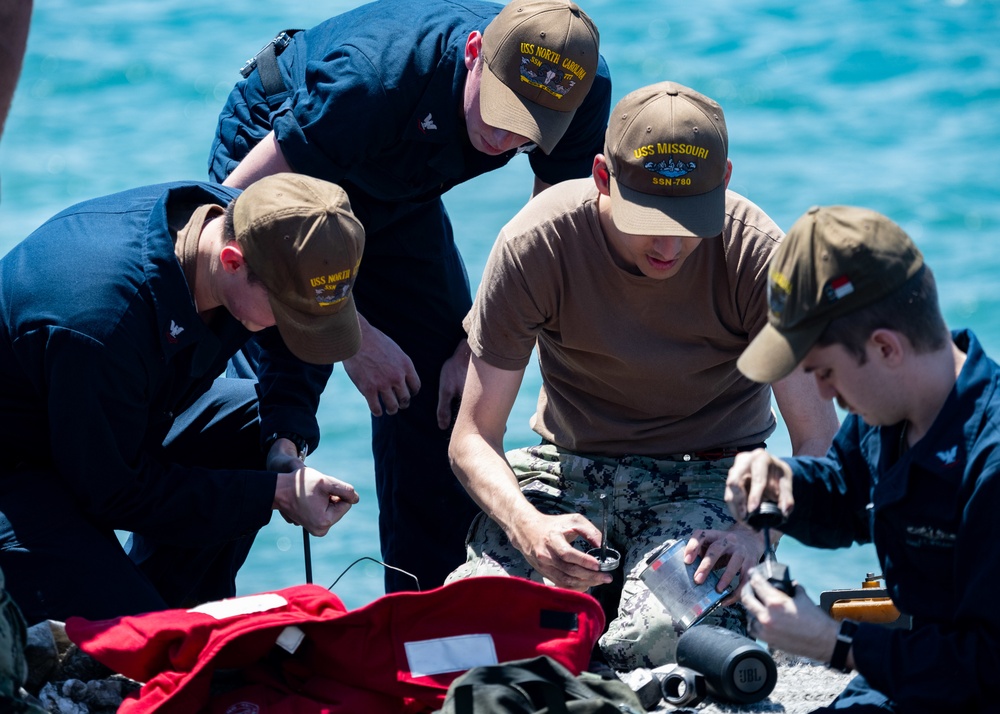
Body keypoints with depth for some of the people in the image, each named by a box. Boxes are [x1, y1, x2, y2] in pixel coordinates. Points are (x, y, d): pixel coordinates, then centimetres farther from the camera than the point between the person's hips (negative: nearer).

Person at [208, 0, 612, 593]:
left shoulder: (584, 90, -26)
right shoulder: (377, 74, -41)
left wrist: (480, 347, -18)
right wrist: (352, 335, -30)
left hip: (399, 199, 5)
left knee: (445, 396, -3)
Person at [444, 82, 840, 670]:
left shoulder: (756, 255, -19)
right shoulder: (536, 245, -19)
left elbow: (819, 441, -15)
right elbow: (474, 436, -14)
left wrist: (759, 529, -38)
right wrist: (529, 528, -36)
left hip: (710, 475, -1)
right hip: (571, 465, 1)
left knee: (662, 642, -34)